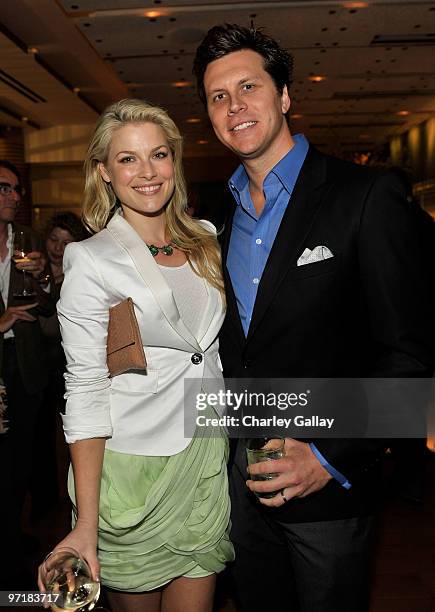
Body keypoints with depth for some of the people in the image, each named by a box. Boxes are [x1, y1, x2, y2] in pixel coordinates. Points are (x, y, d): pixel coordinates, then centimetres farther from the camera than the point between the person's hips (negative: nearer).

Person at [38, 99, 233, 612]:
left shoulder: (205, 243, 5)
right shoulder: (91, 262, -12)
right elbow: (85, 396, -14)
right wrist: (86, 527, -16)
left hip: (207, 460, 4)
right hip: (132, 471, -4)